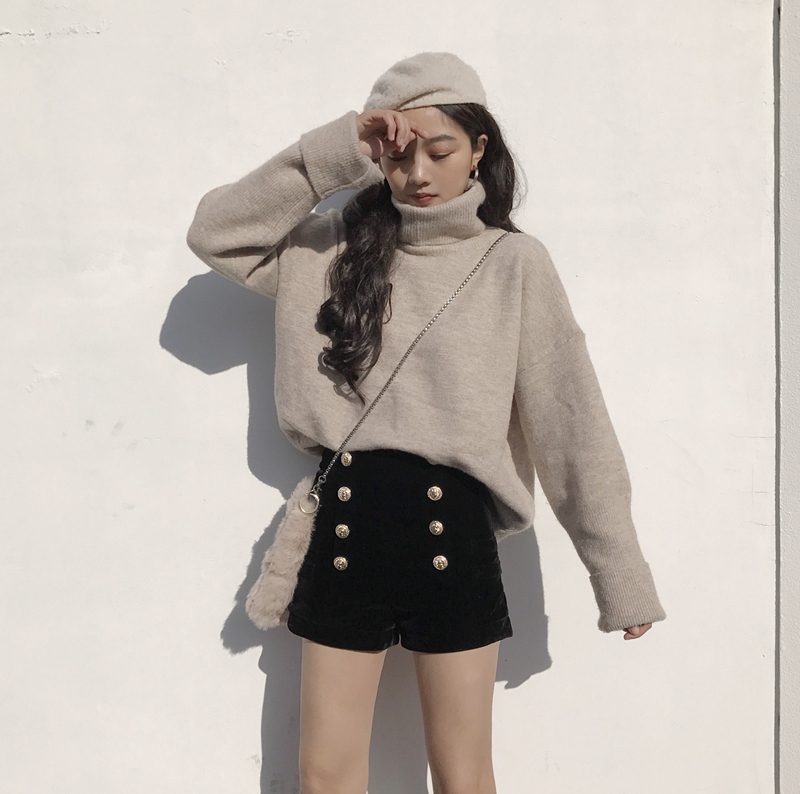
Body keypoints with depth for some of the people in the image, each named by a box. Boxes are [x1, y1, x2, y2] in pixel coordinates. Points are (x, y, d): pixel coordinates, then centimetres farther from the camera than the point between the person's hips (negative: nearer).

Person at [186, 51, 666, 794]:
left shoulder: (514, 261, -2)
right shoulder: (337, 247, 7)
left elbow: (571, 421, -3)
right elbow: (214, 231, 1)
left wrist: (620, 576, -2)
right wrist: (334, 152, -6)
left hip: (453, 530, -2)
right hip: (344, 525, 2)